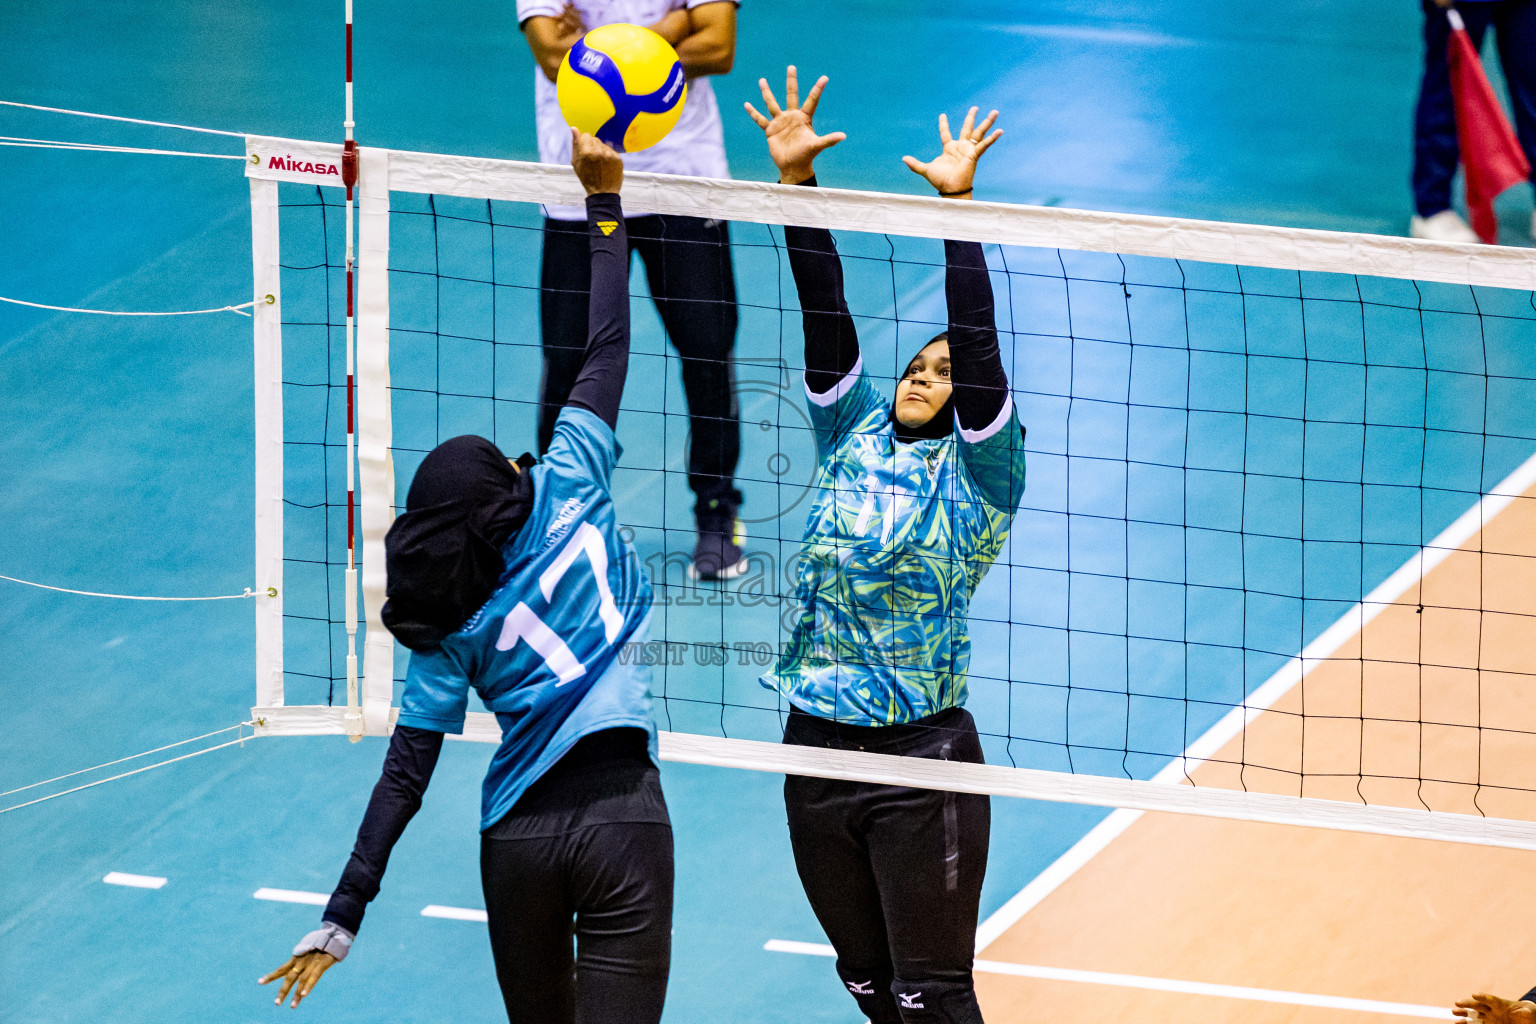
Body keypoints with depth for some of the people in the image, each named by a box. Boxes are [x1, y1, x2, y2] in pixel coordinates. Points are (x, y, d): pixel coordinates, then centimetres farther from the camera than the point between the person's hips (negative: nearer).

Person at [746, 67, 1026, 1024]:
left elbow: (977, 343, -14)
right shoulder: (854, 440, 10)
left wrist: (959, 207, -21)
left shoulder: (977, 474, -3)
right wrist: (798, 181, -4)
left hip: (921, 762, -5)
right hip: (818, 750, 5)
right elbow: (826, 315, 3)